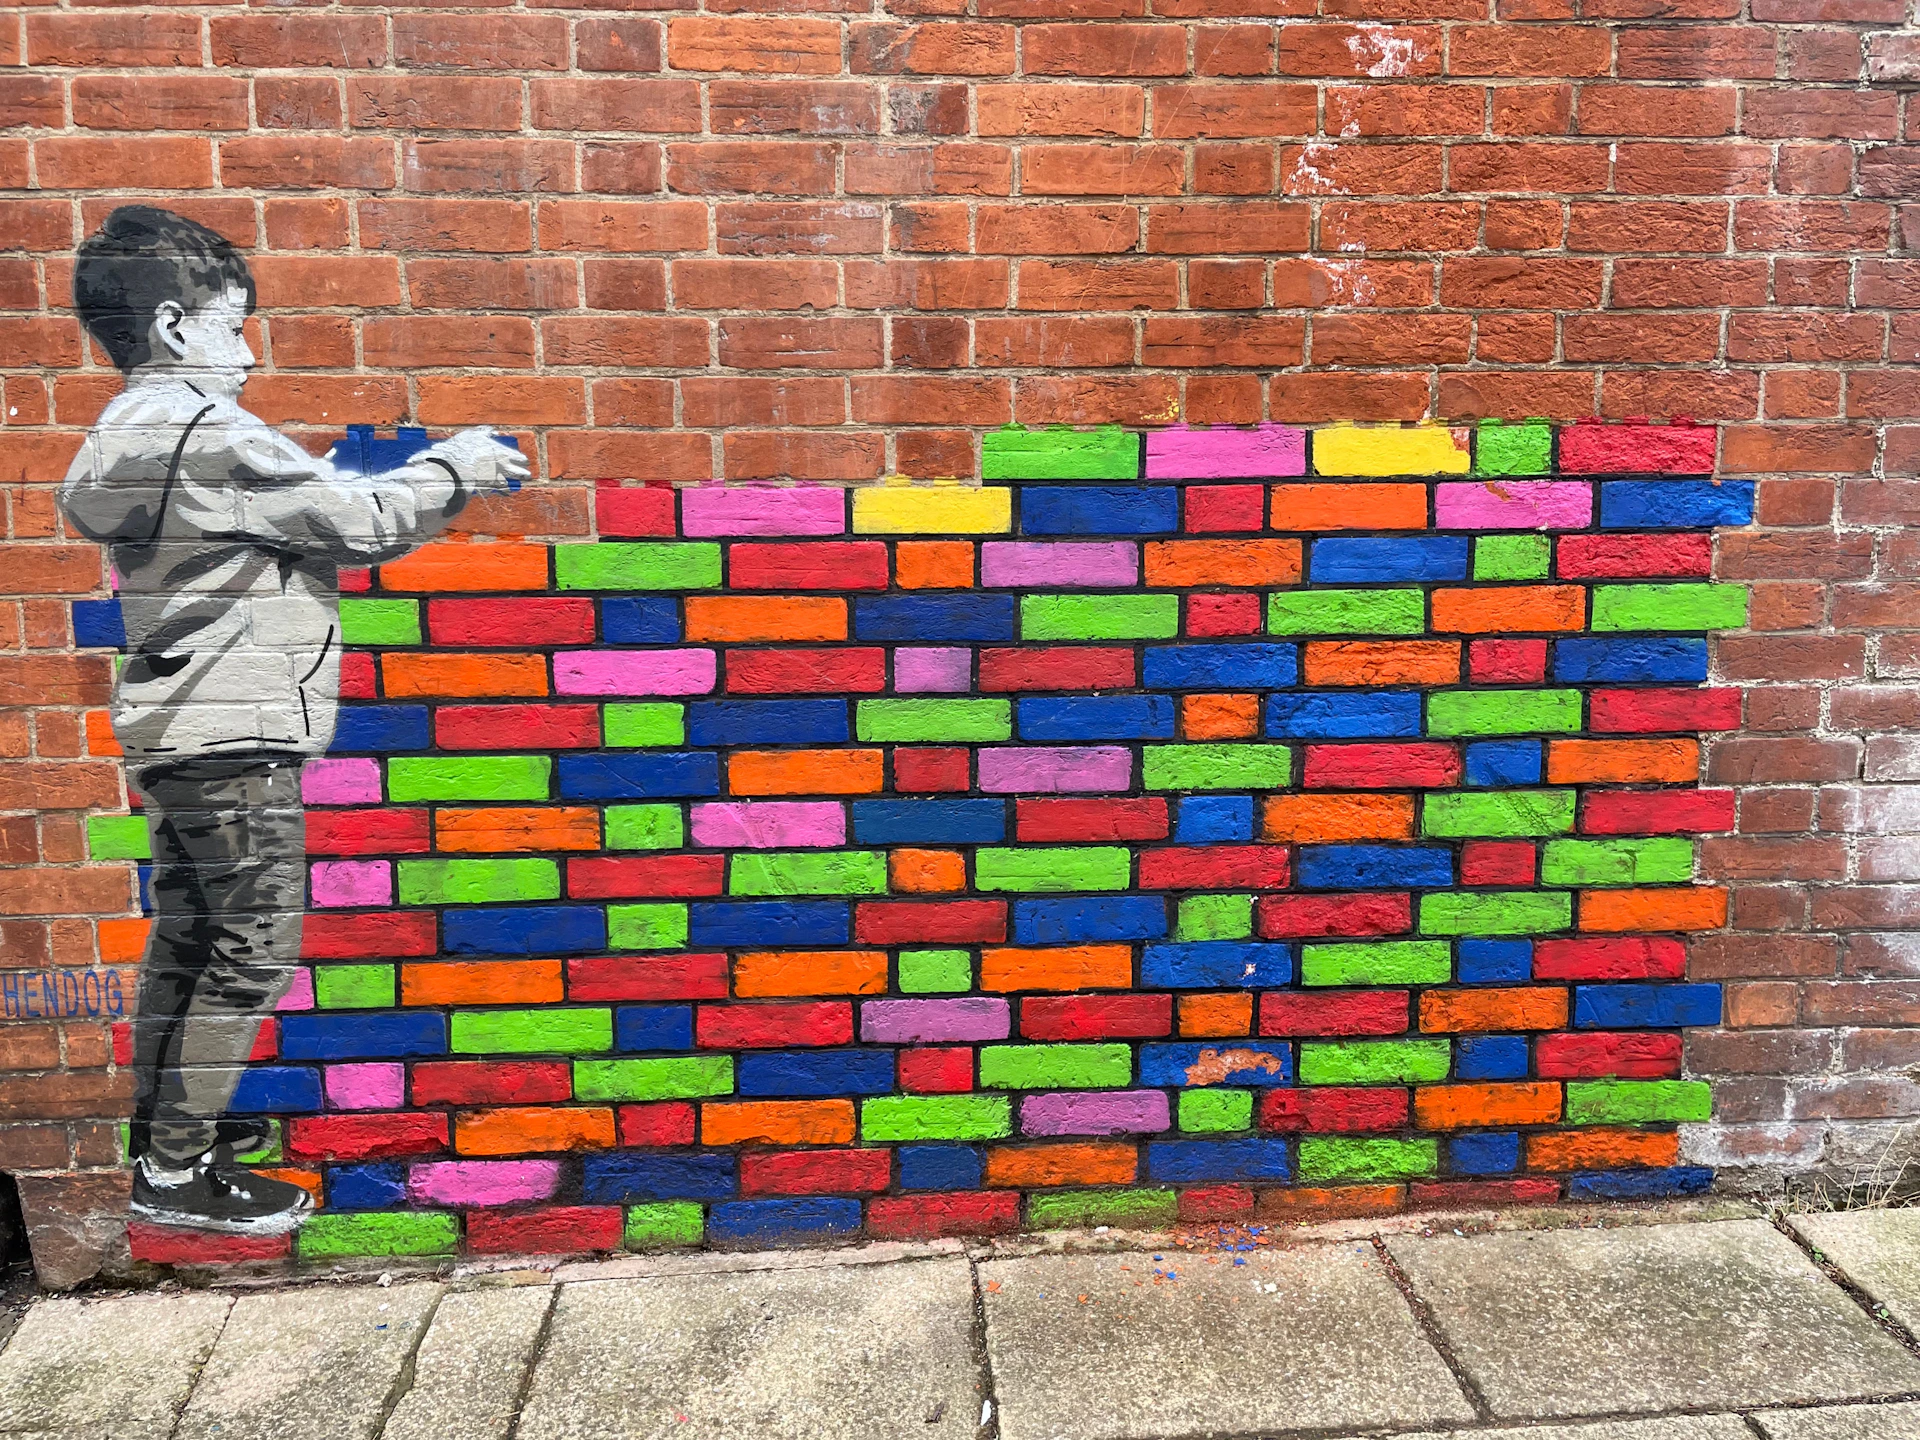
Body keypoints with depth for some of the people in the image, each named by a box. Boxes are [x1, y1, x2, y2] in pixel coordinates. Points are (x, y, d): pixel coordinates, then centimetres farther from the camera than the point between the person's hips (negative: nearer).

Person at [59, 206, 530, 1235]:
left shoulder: (126, 436, 16)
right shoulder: (209, 435, -16)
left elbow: (310, 505, 15)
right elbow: (362, 524, -13)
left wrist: (421, 475, 14)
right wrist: (454, 467, 2)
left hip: (175, 731, 10)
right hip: (232, 735, -10)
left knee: (186, 940, 18)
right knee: (252, 953, -2)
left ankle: (162, 1132, 30)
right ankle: (180, 1171, 8)